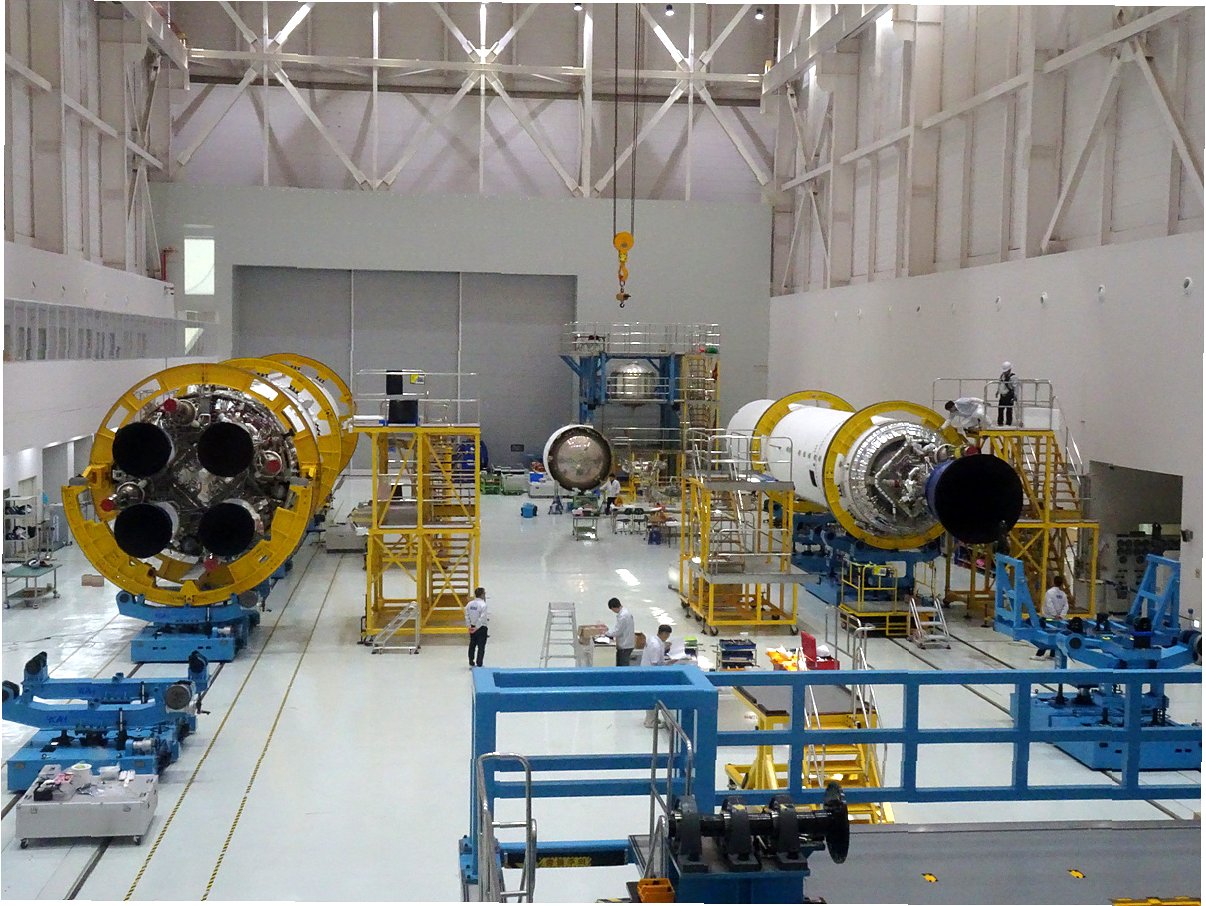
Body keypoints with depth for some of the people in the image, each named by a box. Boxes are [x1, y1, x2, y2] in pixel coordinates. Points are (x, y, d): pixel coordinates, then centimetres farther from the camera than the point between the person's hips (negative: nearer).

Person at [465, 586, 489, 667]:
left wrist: (469, 626, 7)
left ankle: (471, 663, 27)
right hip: (481, 628, -6)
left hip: (472, 627, 6)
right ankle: (479, 665, 4)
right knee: (481, 647, 2)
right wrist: (477, 627, -13)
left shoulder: (469, 604, 0)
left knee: (472, 645, 18)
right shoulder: (483, 605, -19)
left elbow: (467, 616, 2)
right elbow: (482, 618, -21)